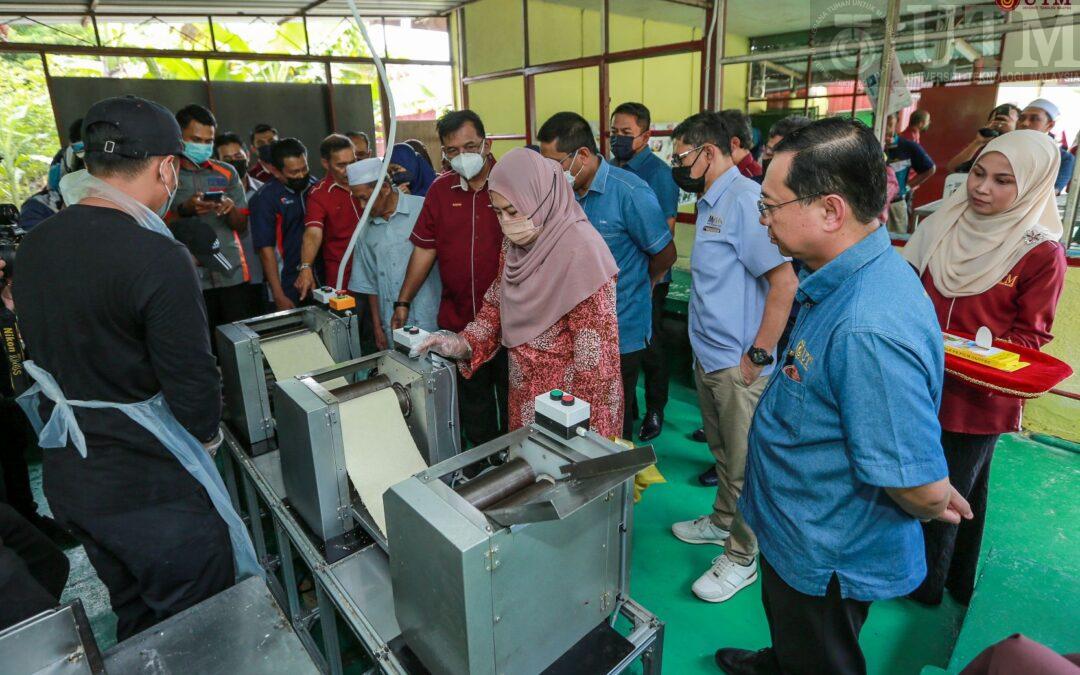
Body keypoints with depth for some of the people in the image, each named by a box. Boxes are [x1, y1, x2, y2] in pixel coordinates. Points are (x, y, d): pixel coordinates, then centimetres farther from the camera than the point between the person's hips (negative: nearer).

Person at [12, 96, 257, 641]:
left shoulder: (32, 245, 2)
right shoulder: (158, 258, -24)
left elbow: (46, 354, 10)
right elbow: (192, 379, -21)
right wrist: (207, 434, -2)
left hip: (66, 478, 8)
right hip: (153, 487, -8)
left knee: (134, 621, 28)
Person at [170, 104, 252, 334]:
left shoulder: (227, 173, 12)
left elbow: (241, 227, 12)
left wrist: (230, 209, -10)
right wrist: (185, 210, -16)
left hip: (233, 275, 2)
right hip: (190, 279, -2)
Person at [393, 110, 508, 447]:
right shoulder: (440, 189, 5)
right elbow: (424, 249, 9)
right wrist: (403, 302, 8)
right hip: (457, 318, 4)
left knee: (512, 400, 11)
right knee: (472, 400, 17)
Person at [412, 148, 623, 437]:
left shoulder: (581, 250, -22)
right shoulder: (515, 248, 0)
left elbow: (596, 350, -22)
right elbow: (497, 304, 9)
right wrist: (462, 344, -7)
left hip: (571, 402, -7)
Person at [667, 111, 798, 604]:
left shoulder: (745, 198, -18)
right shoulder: (711, 203, 12)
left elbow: (785, 282, -24)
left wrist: (757, 356, -21)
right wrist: (706, 348, 14)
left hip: (737, 365, -9)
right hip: (708, 358, 9)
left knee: (743, 464, 6)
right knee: (721, 451, 24)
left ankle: (741, 558, 23)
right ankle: (722, 521, 43)